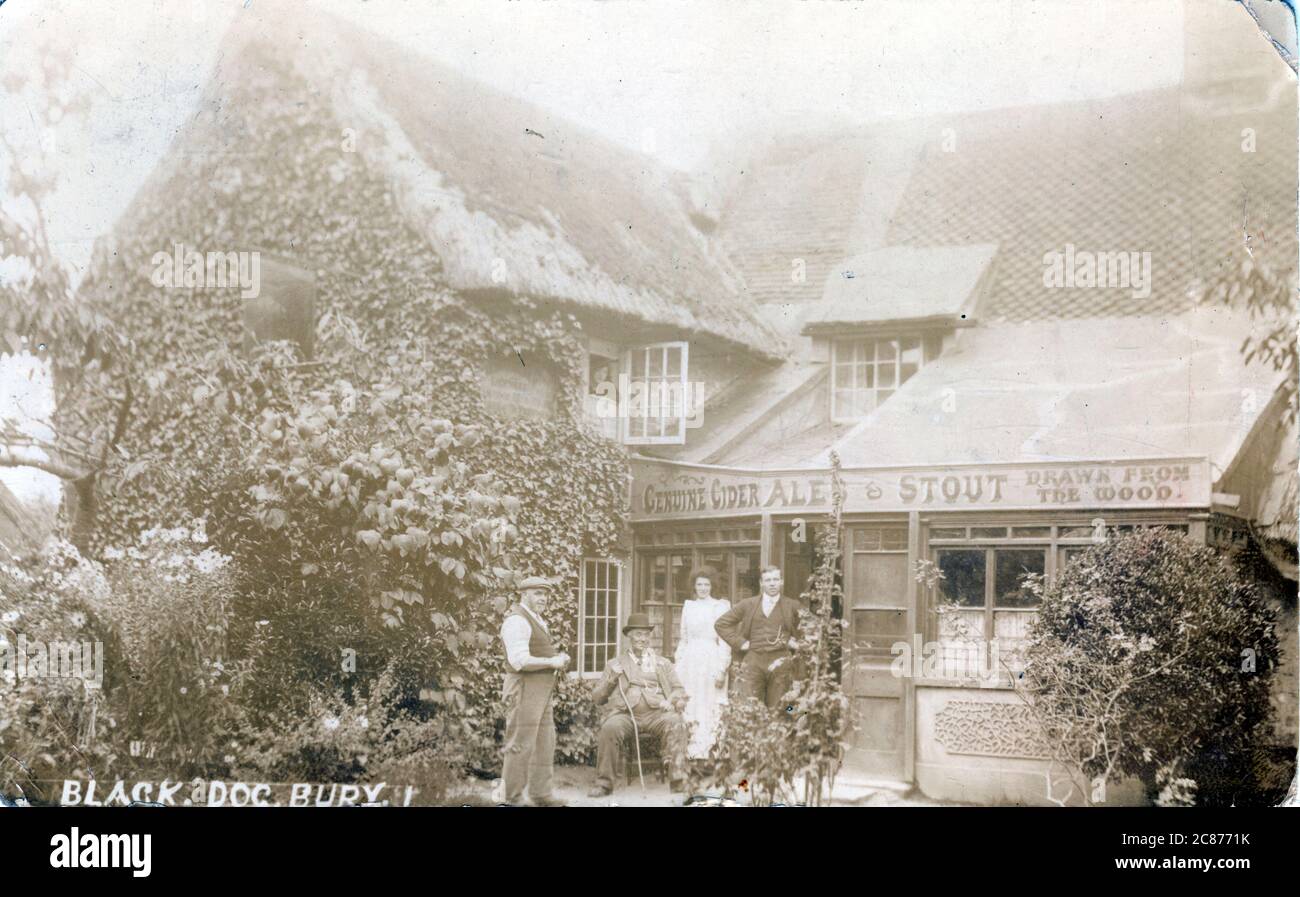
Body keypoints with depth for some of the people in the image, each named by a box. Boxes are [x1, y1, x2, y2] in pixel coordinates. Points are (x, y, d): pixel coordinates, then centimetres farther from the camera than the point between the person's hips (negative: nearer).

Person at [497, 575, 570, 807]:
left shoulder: (537, 620, 18)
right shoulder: (518, 620, -14)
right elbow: (520, 660, -23)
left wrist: (559, 658, 5)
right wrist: (553, 662, -15)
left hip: (541, 690, 10)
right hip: (524, 689, -10)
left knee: (544, 744, 13)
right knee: (521, 745, -6)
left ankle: (540, 795, 20)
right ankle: (510, 798, 0)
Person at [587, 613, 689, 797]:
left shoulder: (663, 664, 27)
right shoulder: (615, 664, 24)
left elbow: (679, 691, 20)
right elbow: (597, 698, 19)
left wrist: (671, 702, -3)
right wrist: (611, 680, 1)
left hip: (656, 713, 0)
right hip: (625, 714, 0)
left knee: (676, 723, -33)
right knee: (609, 728, -34)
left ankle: (678, 781, -35)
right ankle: (604, 783, -25)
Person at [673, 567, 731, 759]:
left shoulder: (719, 607, 0)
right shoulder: (688, 607, 13)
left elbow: (724, 641, -4)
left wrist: (721, 669, -11)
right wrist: (678, 666, 11)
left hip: (711, 660, -4)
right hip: (690, 661, 4)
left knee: (709, 706, -4)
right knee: (689, 706, 2)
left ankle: (707, 750, -2)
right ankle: (691, 750, 5)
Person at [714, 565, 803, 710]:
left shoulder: (793, 606, 8)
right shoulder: (748, 605, 10)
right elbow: (721, 623, 11)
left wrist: (796, 641, 1)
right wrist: (739, 642, 2)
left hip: (780, 662, 0)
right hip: (753, 661, 0)